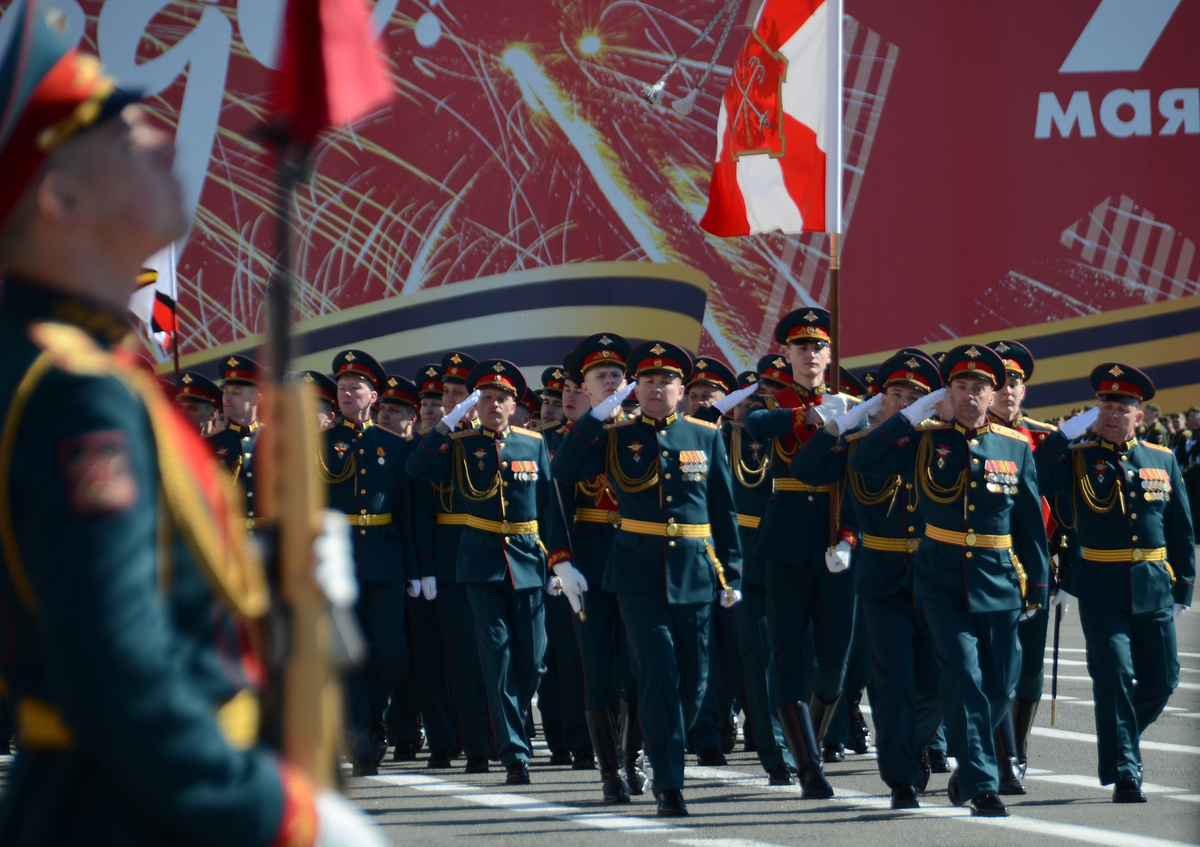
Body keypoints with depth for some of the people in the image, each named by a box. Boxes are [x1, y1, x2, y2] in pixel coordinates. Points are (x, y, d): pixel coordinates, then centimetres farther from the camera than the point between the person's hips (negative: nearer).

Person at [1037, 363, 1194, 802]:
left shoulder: (1163, 461, 9)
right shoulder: (1079, 457, 1)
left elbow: (1182, 530, 13)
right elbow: (1035, 480, -18)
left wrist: (1182, 588, 9)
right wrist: (1071, 431, -14)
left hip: (1154, 590, 3)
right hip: (1101, 591, -3)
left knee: (1162, 679, 6)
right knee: (1114, 676, -10)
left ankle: (1119, 741, 32)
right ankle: (1124, 774, -4)